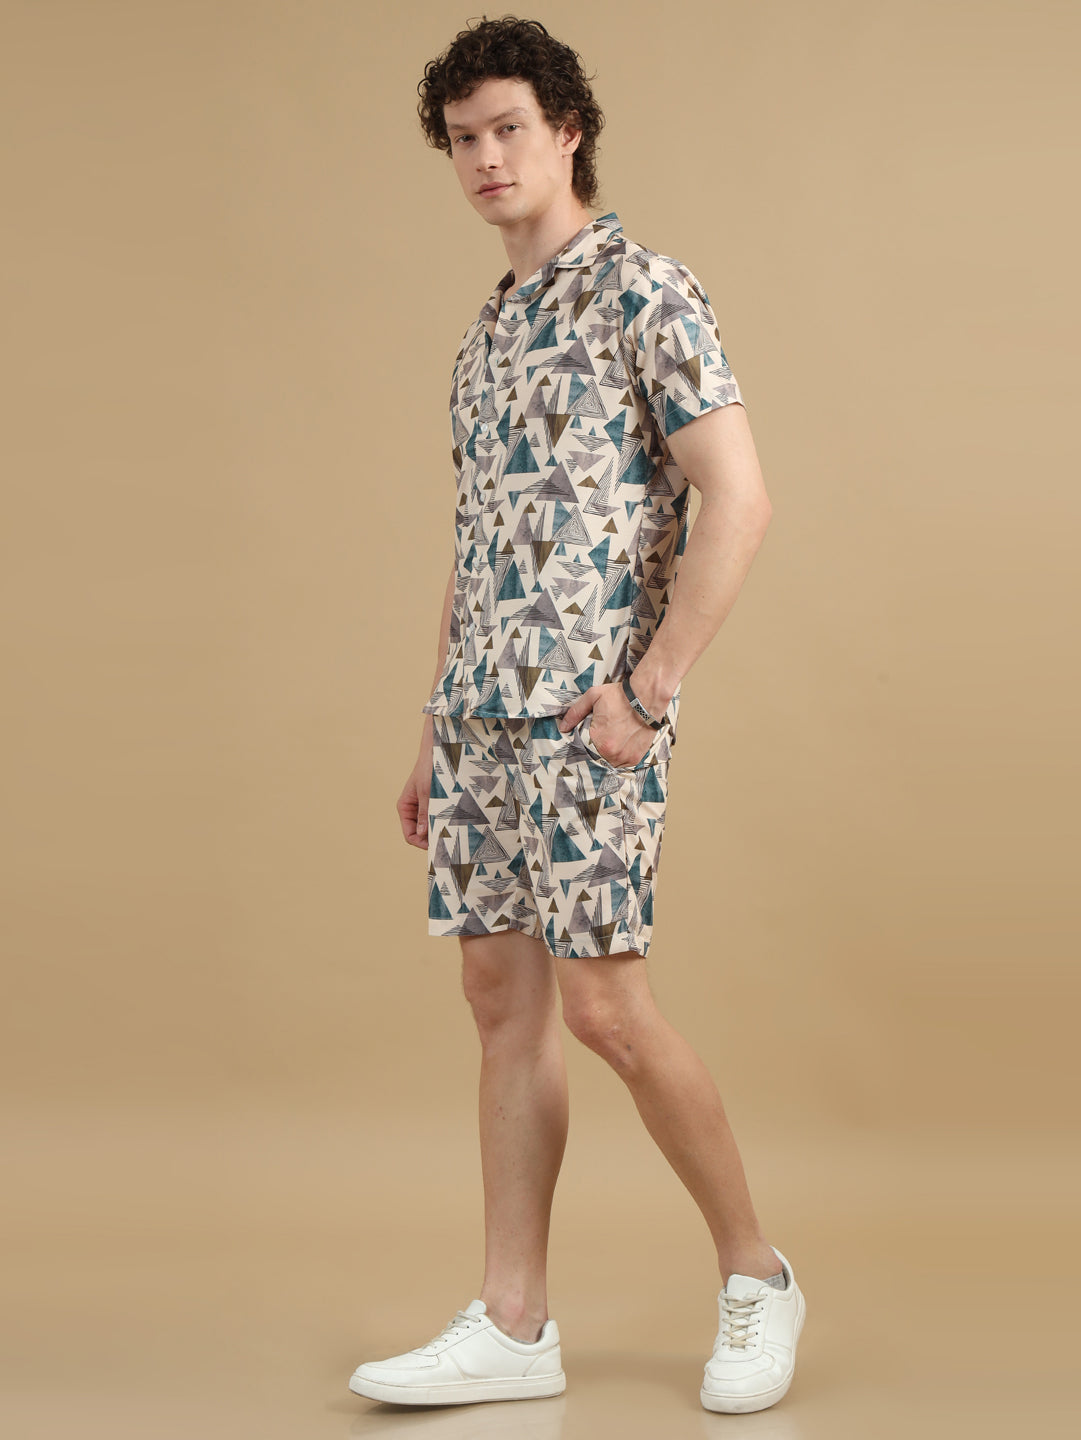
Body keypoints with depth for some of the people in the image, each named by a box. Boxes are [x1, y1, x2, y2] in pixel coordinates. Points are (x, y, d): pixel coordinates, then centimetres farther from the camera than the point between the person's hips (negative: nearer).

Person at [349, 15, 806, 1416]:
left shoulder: (642, 291, -6)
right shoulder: (488, 331, 18)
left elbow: (740, 499, -14)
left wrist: (648, 687, -17)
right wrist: (433, 734, 18)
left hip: (588, 716, -8)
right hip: (483, 710, 8)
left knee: (604, 1004, -8)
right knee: (504, 1000, 7)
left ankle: (756, 1272, 12)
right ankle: (512, 1326, 13)